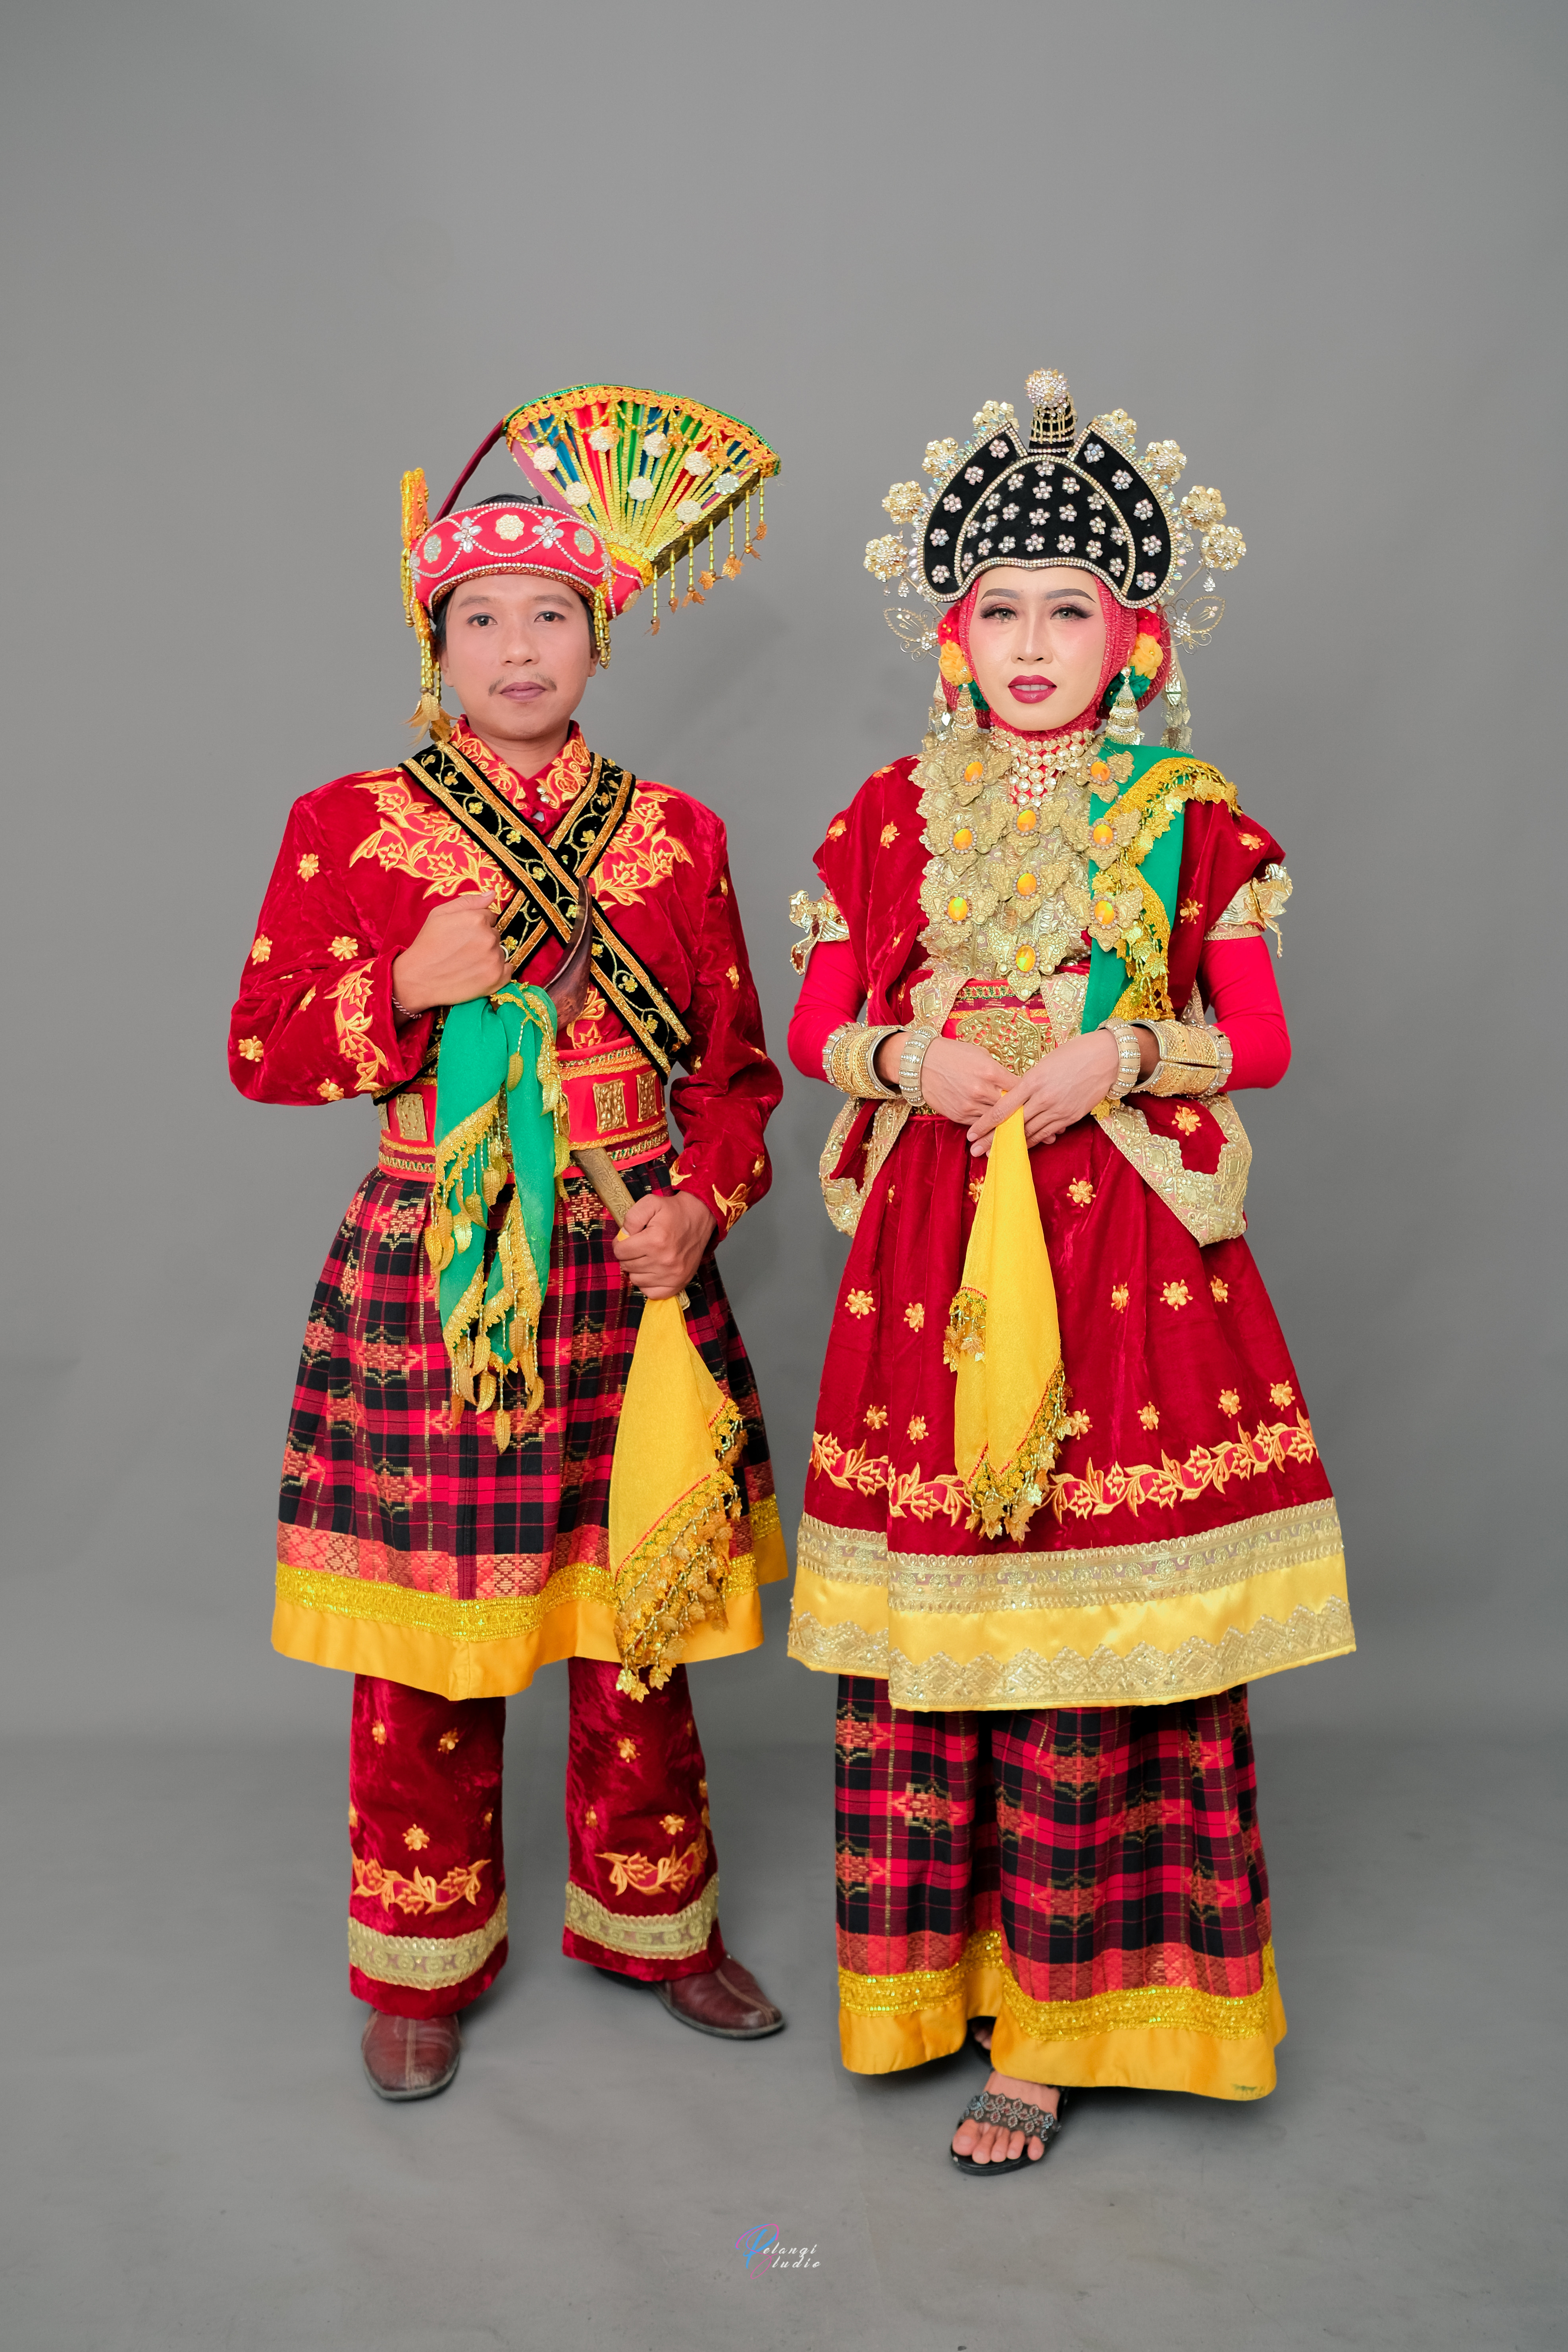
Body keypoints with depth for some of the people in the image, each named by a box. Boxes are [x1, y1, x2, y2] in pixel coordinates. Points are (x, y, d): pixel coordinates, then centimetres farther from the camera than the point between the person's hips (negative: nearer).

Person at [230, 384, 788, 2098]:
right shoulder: (347, 827, 1)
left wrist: (702, 1201, -7)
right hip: (431, 1274, -2)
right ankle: (426, 1960, 26)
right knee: (427, 1651, 5)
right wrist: (408, 987, -16)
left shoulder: (677, 836, 7)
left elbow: (738, 1066, 10)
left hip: (632, 1273, 2)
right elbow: (259, 1050, 1)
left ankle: (650, 1921, 32)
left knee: (639, 1631, 10)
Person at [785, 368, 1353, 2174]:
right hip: (928, 1245, 2)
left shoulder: (1194, 819, 5)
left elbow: (1258, 1039, 5)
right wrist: (912, 1057, -10)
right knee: (931, 1604, 4)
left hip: (1128, 1242, -1)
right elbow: (818, 1028, 10)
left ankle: (1055, 2011, 11)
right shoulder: (891, 813, 9)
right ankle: (938, 1955, 23)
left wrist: (1119, 1054, -12)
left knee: (1100, 1604, -2)